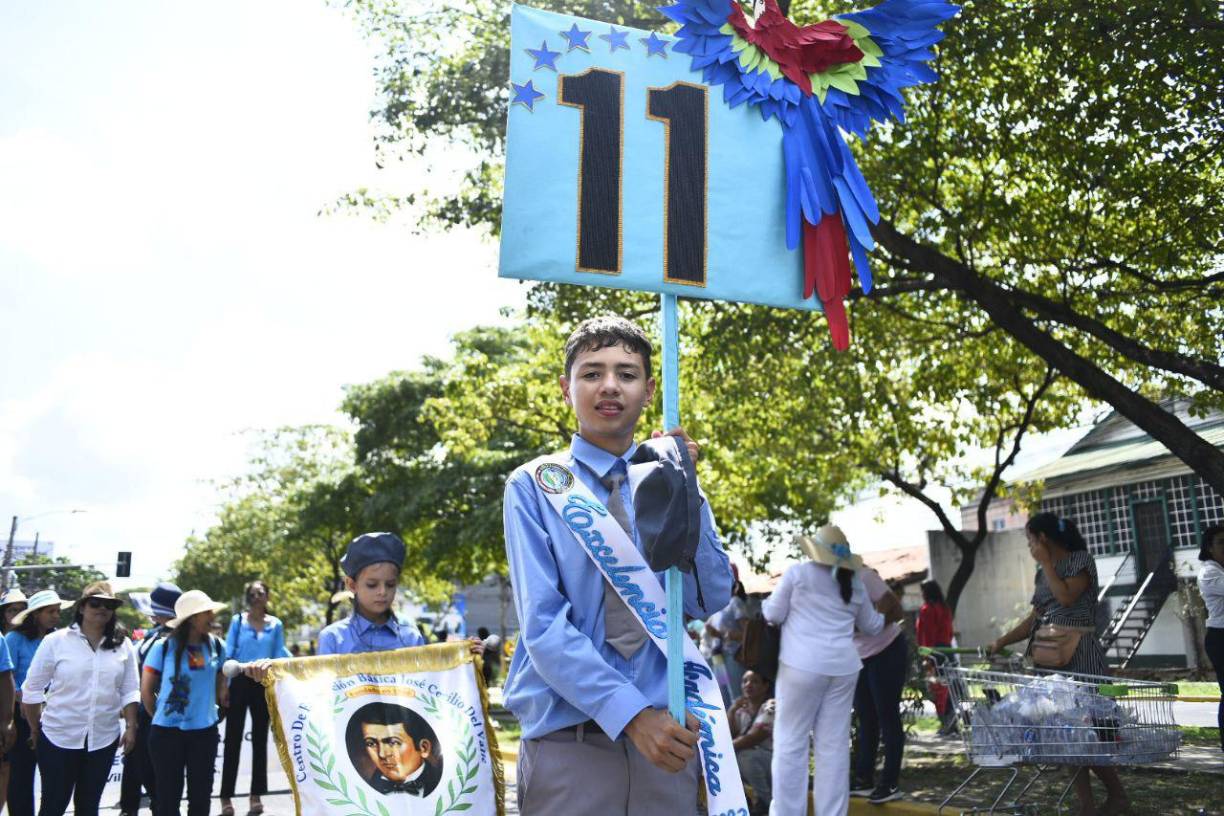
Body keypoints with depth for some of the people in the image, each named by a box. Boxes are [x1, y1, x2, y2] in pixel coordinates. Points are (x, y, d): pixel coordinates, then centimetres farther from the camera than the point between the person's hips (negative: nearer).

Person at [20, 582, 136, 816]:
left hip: (104, 739, 2)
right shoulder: (55, 641, -6)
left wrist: (131, 727, 0)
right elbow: (32, 689, 0)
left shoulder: (123, 645, 3)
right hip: (58, 737, -2)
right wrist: (35, 729, 3)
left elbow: (129, 692, 6)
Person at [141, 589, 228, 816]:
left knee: (201, 796, 11)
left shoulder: (216, 646, -1)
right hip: (167, 731, -3)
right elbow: (146, 691, 0)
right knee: (168, 797, 6)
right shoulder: (163, 647, -11)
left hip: (205, 731, 3)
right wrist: (161, 718, 10)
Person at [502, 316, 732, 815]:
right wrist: (632, 714, -20)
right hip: (567, 743, -3)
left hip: (667, 736, 3)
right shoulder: (534, 487, -4)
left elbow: (708, 602, -3)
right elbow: (543, 626, -12)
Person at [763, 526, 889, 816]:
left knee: (791, 743, 1)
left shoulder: (798, 572, 0)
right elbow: (872, 625, 26)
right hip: (843, 667, 5)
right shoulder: (854, 583, 14)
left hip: (803, 665, -4)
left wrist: (767, 603, 25)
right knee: (834, 746, 7)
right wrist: (885, 616, 47)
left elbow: (773, 615, 4)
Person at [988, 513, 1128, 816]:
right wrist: (1001, 642, 5)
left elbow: (1066, 597, -19)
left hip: (1079, 655, -7)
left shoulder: (1081, 559, -4)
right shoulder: (1043, 572, 15)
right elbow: (1034, 619, 14)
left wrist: (1046, 563, -10)